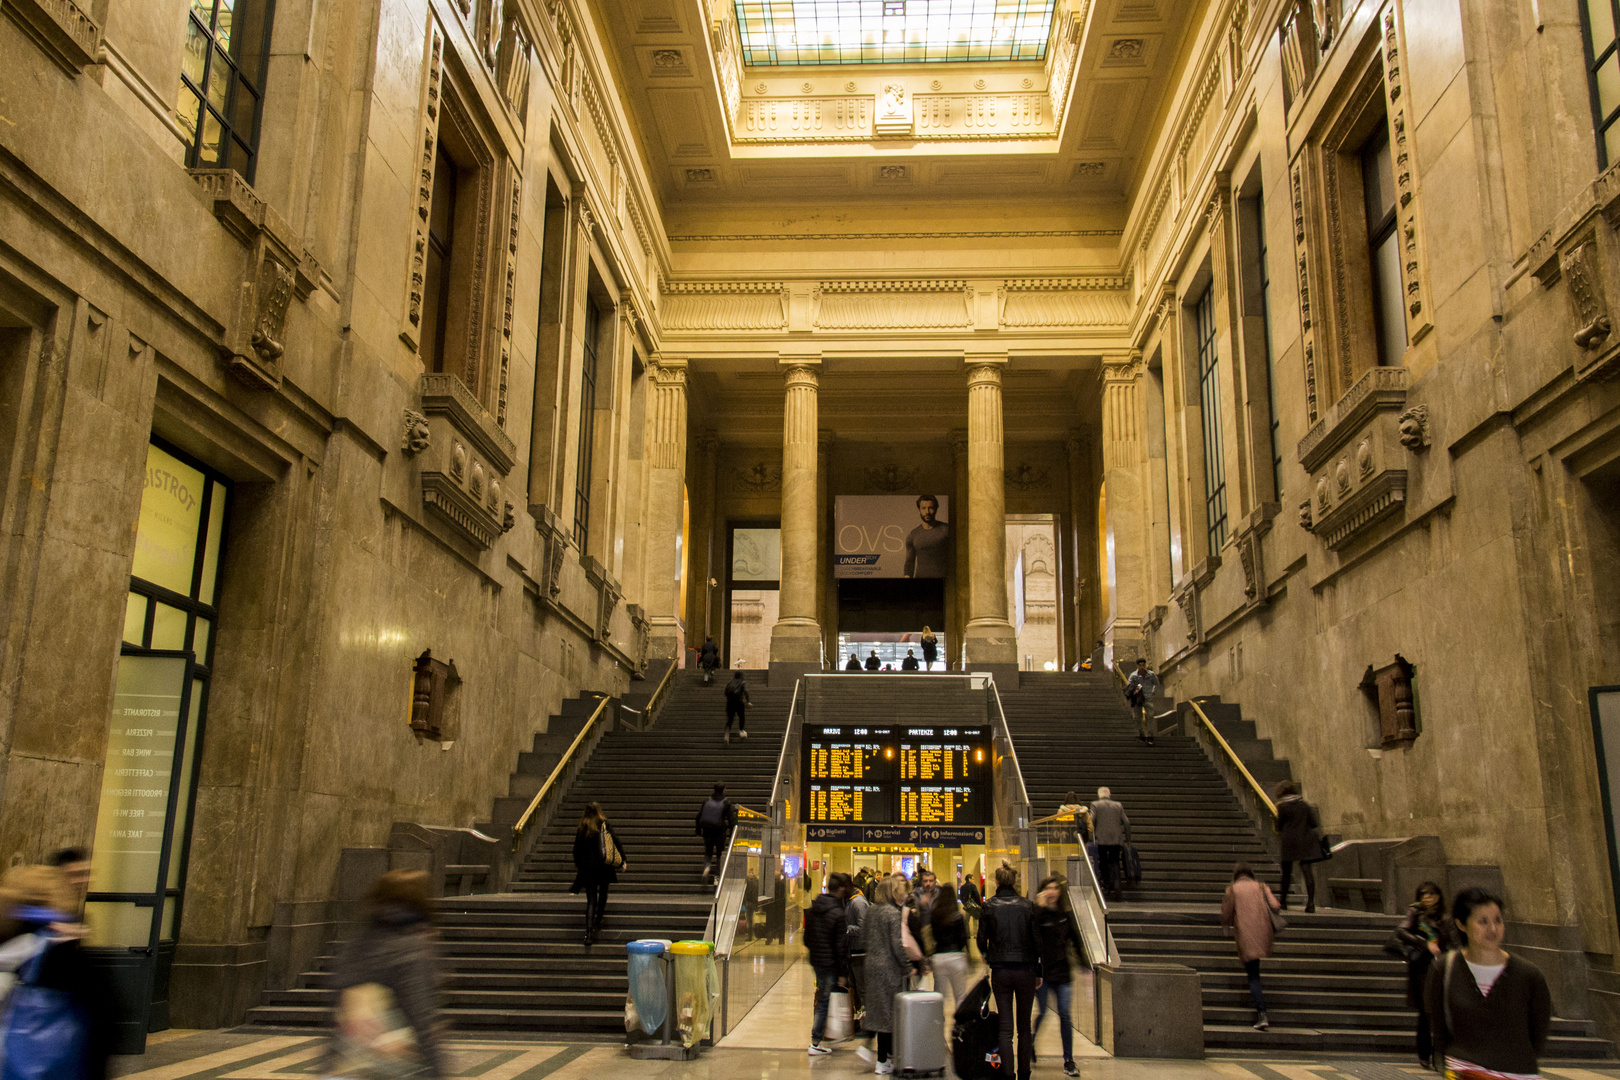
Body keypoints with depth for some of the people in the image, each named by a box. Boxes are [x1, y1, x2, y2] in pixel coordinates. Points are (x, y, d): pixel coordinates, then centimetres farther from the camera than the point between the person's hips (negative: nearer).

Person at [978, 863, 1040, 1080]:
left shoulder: (989, 906, -4)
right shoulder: (1027, 906, -3)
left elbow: (981, 940, 1)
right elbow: (1036, 940, 0)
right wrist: (1038, 972, 8)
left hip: (1000, 970, -1)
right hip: (1025, 970, 1)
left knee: (1005, 1027, 5)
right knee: (1024, 1027, 12)